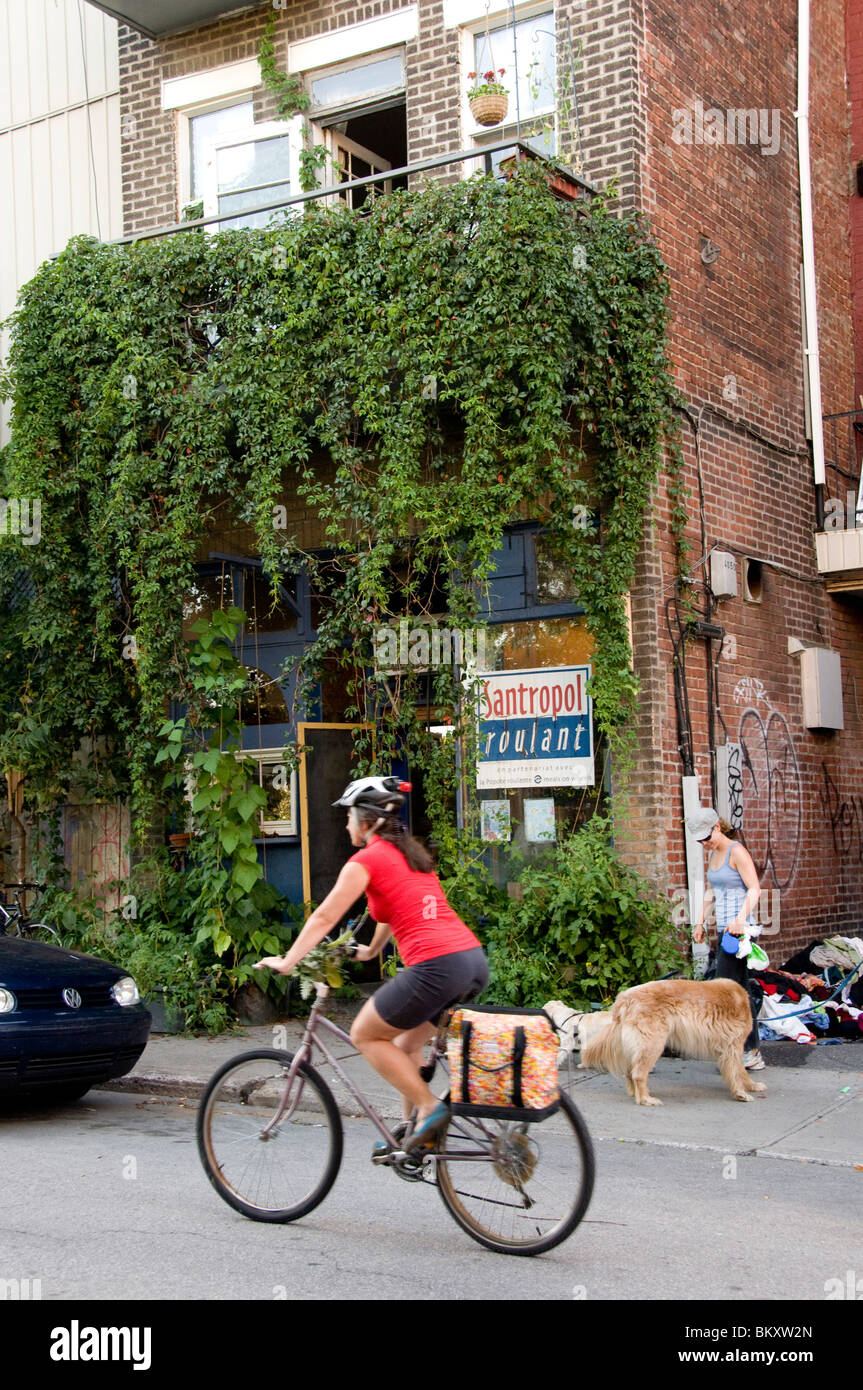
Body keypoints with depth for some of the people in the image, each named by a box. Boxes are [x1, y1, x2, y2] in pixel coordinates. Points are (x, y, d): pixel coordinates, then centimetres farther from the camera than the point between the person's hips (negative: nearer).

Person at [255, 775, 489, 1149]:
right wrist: (371, 951, 52)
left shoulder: (366, 860, 0)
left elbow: (324, 917, 1)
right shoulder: (412, 853, 24)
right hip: (475, 960, 8)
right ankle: (413, 1129, 27)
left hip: (437, 965, -8)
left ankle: (429, 1107, 3)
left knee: (365, 1035, 10)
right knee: (405, 1044, 25)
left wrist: (286, 962, 8)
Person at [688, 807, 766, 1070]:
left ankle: (748, 1052, -9)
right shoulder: (712, 854, 16)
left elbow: (755, 889, -17)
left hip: (738, 929, -9)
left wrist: (740, 919, -29)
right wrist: (700, 922, 22)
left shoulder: (736, 852, -10)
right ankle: (751, 1053, 11)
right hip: (723, 929, 9)